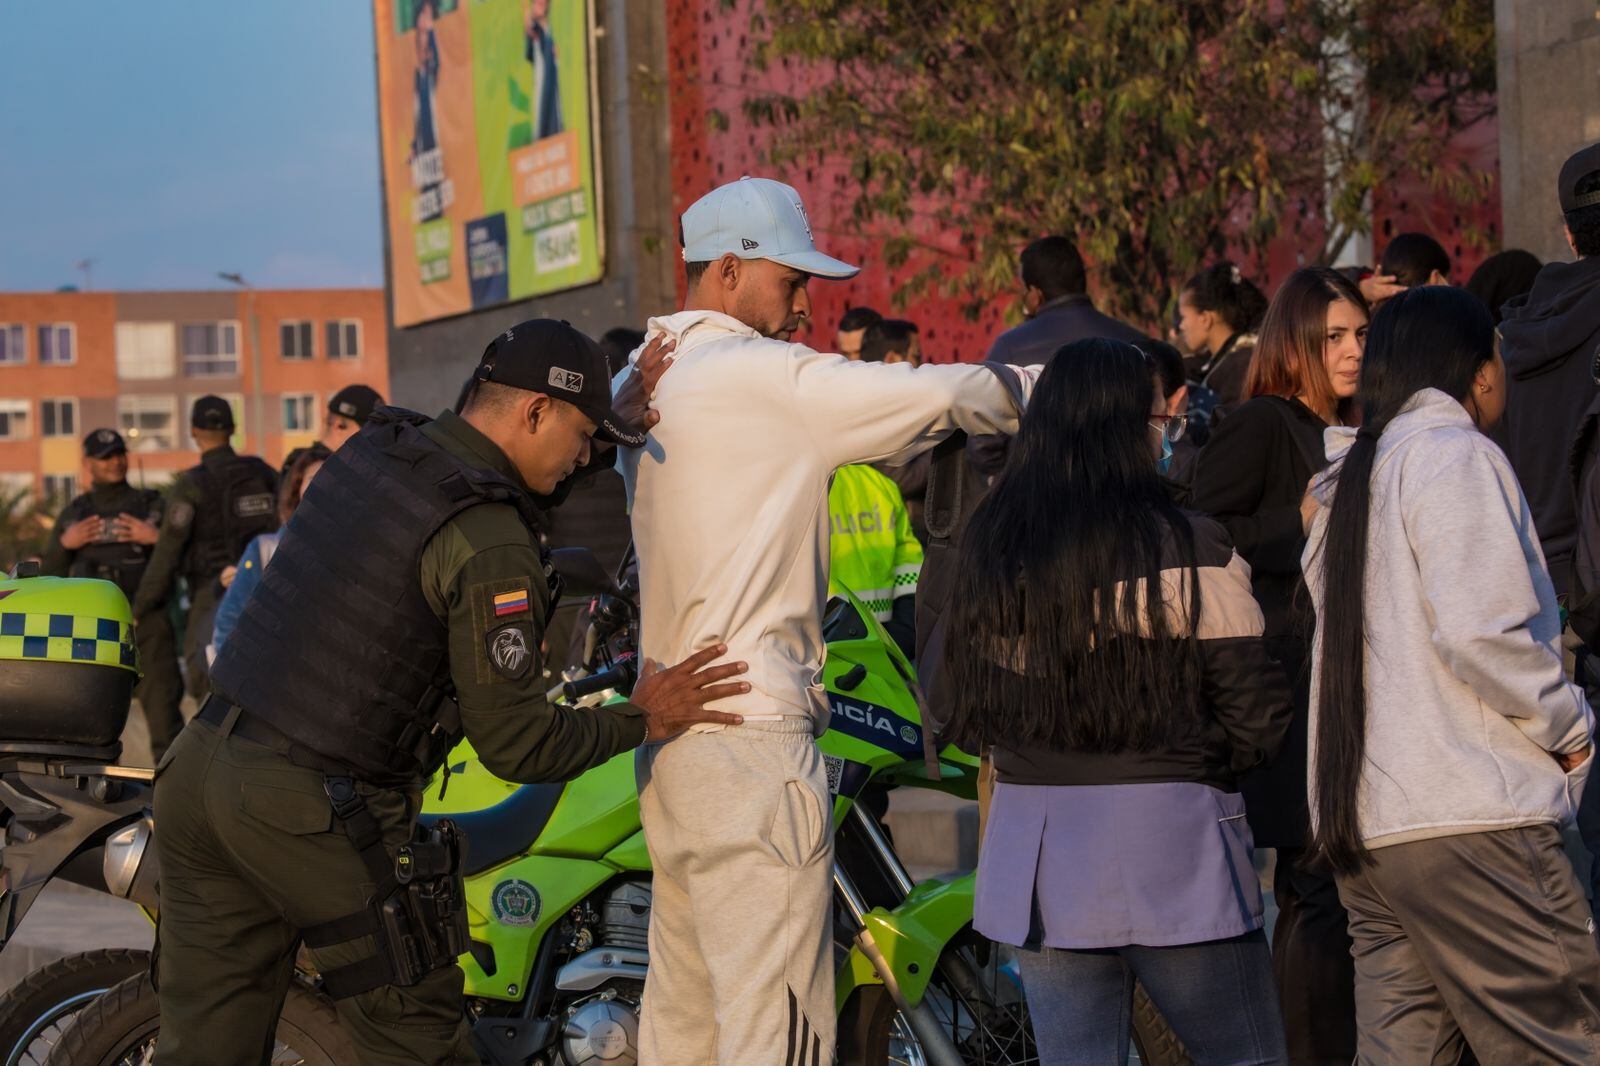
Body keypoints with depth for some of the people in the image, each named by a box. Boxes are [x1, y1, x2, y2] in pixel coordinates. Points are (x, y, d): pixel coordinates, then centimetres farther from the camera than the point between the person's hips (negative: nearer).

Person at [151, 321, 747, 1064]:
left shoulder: (373, 447, 8)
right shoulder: (491, 543, -15)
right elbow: (514, 744, -13)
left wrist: (626, 403, 23)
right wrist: (644, 719, -1)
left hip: (204, 760, 8)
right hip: (319, 809, -8)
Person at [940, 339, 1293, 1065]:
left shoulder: (992, 548, 5)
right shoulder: (1190, 551, -10)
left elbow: (971, 701, 10)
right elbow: (1256, 718, -8)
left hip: (1033, 839, 5)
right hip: (1167, 835, -5)